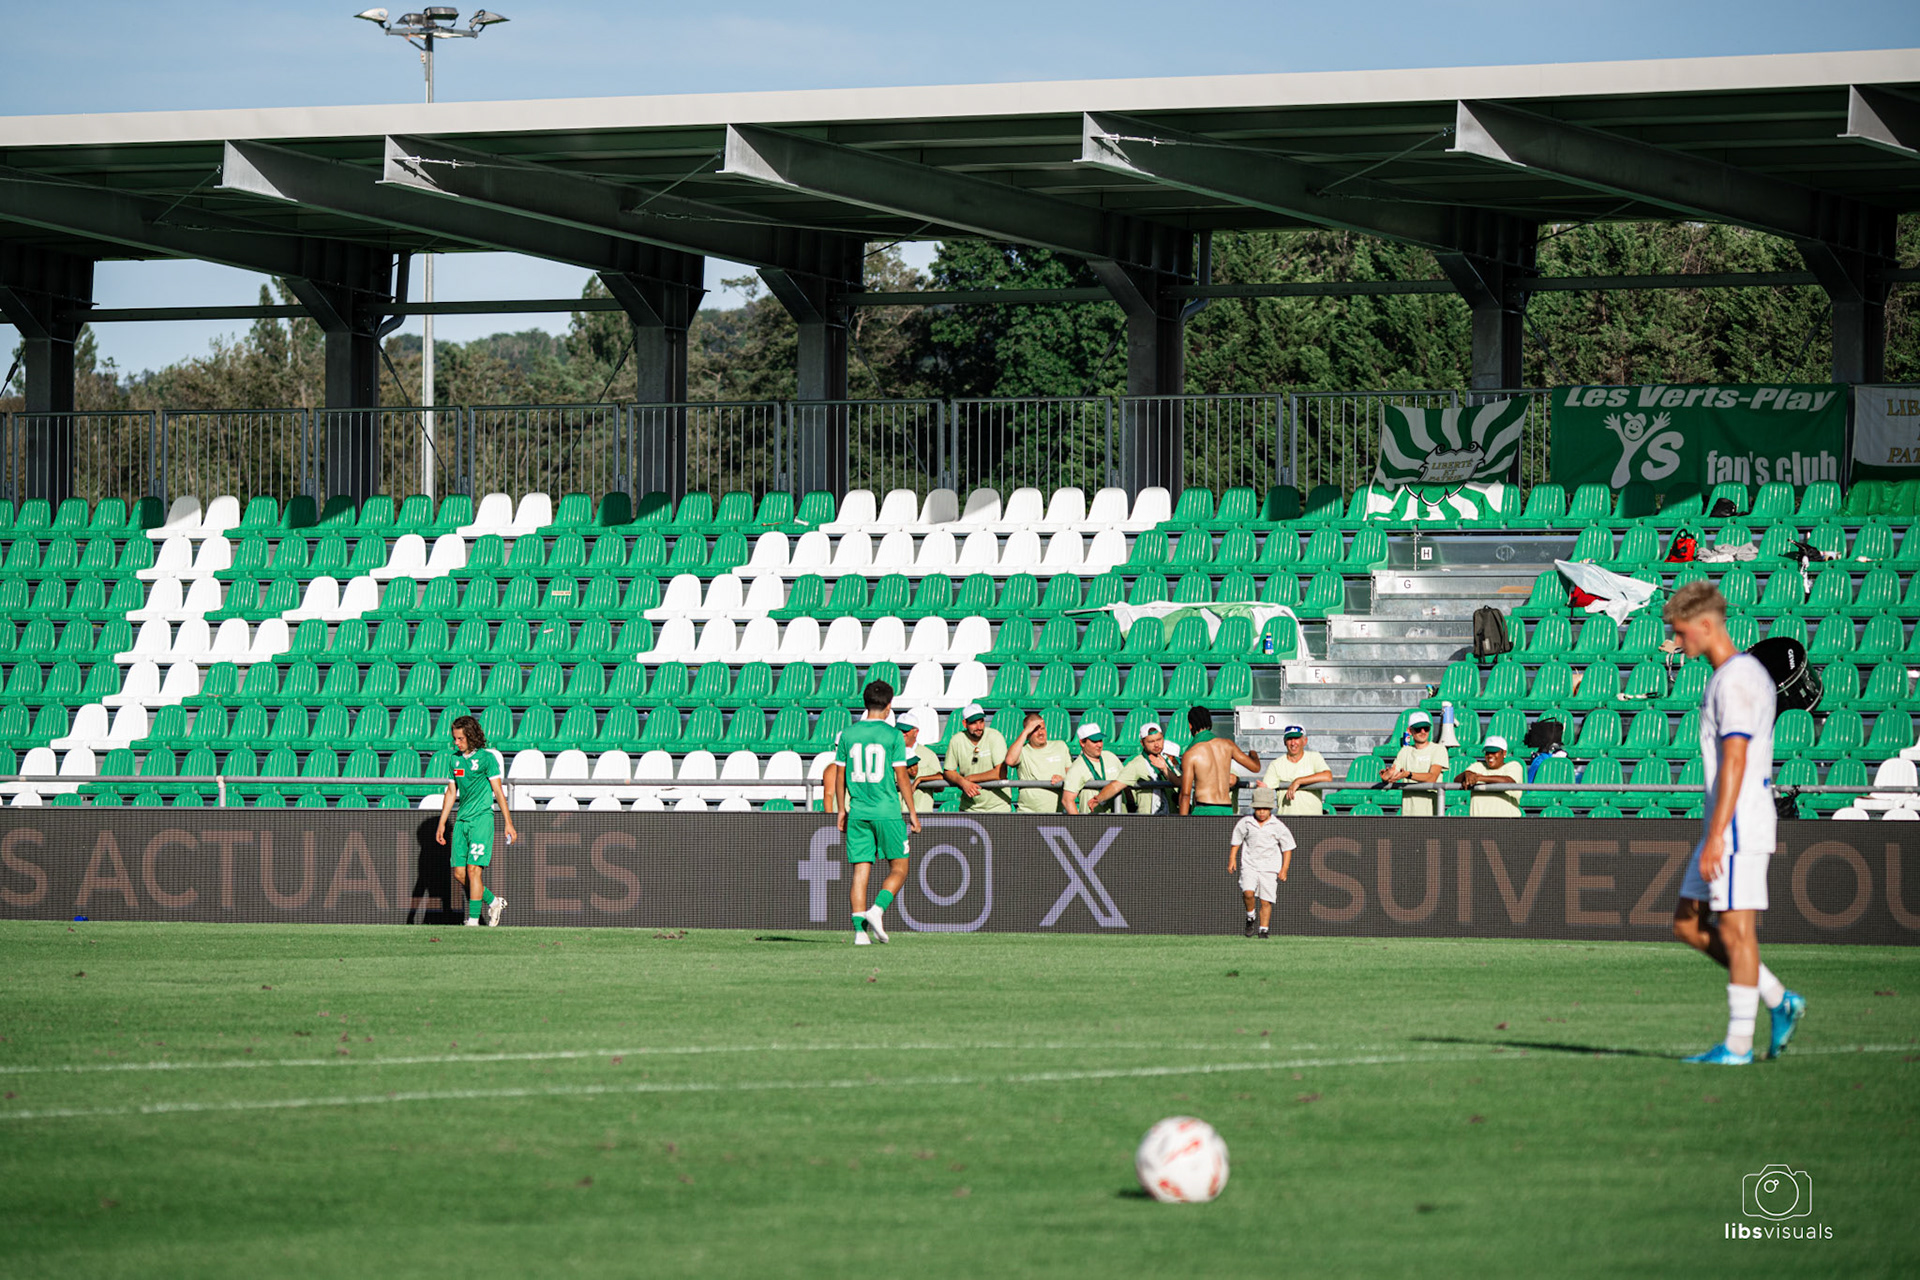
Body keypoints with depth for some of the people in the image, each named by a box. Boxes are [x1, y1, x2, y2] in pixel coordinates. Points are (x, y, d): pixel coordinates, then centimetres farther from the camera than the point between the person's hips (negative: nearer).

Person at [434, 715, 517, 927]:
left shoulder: (487, 757, -7)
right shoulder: (455, 759, 12)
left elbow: (498, 792, -6)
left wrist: (508, 824, -8)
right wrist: (442, 824, 16)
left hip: (481, 818, -7)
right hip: (461, 820, 7)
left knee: (473, 870, -13)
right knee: (459, 874, 2)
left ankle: (473, 920, -9)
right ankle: (493, 902, 22)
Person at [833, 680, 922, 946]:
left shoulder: (847, 734, 5)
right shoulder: (893, 736, -6)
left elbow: (840, 776, 8)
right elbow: (902, 776, -6)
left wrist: (841, 810, 18)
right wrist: (912, 812, 1)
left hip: (857, 812, 3)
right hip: (887, 811, -3)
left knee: (860, 870, 4)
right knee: (899, 867, 8)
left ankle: (859, 929, -3)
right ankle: (877, 909, -15)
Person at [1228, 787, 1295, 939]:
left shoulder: (1278, 826, -2)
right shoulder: (1246, 823, 1)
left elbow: (1287, 848, 4)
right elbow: (1236, 841, 14)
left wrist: (1284, 869, -3)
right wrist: (1232, 859, 4)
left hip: (1269, 868, 0)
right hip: (1249, 865, 0)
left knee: (1266, 901, -3)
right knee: (1248, 892, -22)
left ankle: (1263, 930, 8)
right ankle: (1250, 918, 3)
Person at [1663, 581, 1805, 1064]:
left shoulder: (1737, 679, -15)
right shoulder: (1727, 675, 17)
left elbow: (1735, 761, -20)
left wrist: (1716, 837, -23)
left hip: (1738, 824, -10)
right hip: (1724, 826, 10)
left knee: (1736, 929, -6)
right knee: (1688, 924, 10)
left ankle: (1738, 1044, -3)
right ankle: (1779, 1001, 12)